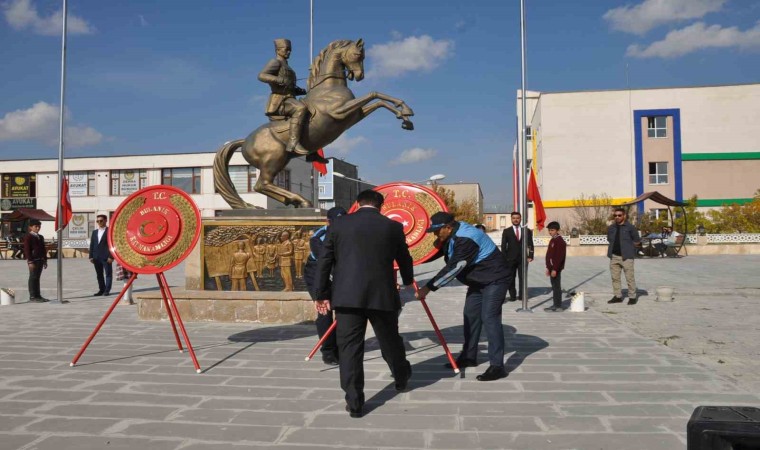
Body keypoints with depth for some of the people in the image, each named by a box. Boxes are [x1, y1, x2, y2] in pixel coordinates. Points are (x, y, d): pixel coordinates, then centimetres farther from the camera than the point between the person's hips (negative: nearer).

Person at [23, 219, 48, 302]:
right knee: (33, 278, -5)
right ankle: (32, 296, -1)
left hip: (40, 260, 7)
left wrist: (45, 260, 16)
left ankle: (38, 295, 15)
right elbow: (27, 250, -12)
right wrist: (30, 261, -18)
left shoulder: (40, 237, 17)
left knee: (37, 278, 11)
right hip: (33, 260, -7)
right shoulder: (28, 237, -7)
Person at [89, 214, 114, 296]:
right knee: (99, 275, 10)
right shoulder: (94, 232, 17)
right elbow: (92, 245, 15)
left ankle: (107, 290, 2)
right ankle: (101, 290, 18)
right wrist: (91, 256, 8)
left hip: (106, 257, -6)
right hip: (96, 258, 6)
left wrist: (111, 256, -15)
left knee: (108, 274, -2)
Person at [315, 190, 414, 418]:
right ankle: (402, 379, 43)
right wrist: (408, 281, 37)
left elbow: (324, 262, 4)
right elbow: (404, 260, 17)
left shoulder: (338, 225, 4)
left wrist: (322, 294, 14)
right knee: (390, 341, 19)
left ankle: (354, 402, 4)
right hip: (382, 295, 1)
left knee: (349, 348, 4)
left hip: (347, 296, -1)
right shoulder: (393, 227, 5)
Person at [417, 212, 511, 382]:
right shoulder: (451, 235, 0)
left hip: (494, 279, -10)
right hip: (478, 280, 10)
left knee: (489, 318, -15)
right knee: (470, 315, 11)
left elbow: (453, 268, -34)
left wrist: (428, 287, -33)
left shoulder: (465, 239, -31)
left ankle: (497, 366, -13)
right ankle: (469, 356, 23)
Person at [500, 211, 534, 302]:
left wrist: (530, 256, -5)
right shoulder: (506, 231, 4)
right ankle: (512, 295, 9)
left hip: (523, 258, 1)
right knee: (510, 278, 2)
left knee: (523, 278, 2)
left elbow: (530, 245, 6)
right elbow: (503, 246, 1)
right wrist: (504, 258, -6)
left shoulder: (527, 231, 7)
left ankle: (522, 295, 10)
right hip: (510, 259, -1)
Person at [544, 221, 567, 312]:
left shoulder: (559, 241, -16)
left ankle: (558, 306, 0)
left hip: (556, 268, -10)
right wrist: (548, 267, 20)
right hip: (552, 268, 10)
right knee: (554, 286, 14)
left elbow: (559, 257, -21)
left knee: (556, 287, -5)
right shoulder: (552, 240, 15)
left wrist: (555, 269, -23)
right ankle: (555, 304, 21)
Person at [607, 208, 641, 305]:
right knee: (615, 277, 9)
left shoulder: (630, 227, -3)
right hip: (614, 256, 5)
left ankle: (632, 297, 7)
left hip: (626, 256, -5)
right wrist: (616, 246, 8)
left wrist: (627, 247, 1)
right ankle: (618, 296, 18)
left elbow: (637, 242, 0)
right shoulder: (611, 228, 12)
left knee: (630, 277, -3)